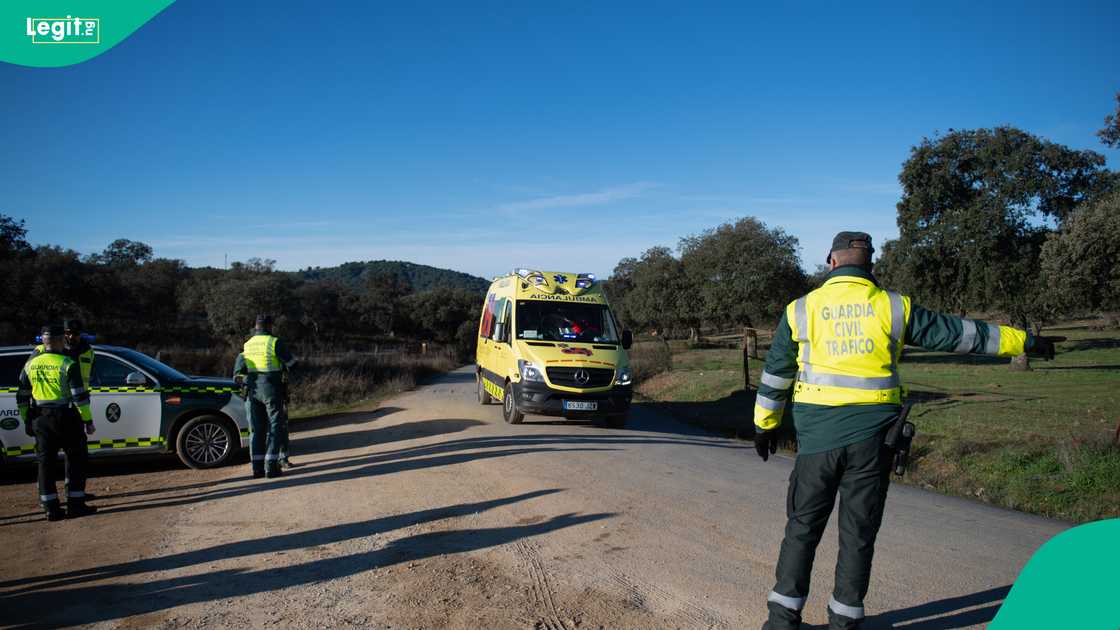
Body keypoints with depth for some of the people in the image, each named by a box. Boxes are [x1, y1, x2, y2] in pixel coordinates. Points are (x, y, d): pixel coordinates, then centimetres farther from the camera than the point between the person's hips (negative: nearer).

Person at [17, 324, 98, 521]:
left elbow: (22, 397, 11)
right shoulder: (67, 364, -11)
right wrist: (88, 420, -10)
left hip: (41, 420, 5)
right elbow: (80, 395, -15)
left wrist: (26, 420, 20)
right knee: (76, 460, 5)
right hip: (66, 418, -5)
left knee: (45, 462, 9)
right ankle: (75, 505, 4)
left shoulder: (30, 365, 6)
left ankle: (51, 508, 10)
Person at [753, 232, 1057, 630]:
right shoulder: (893, 307, 1)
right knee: (859, 531, 11)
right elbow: (959, 332, 8)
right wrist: (1024, 342, 20)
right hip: (872, 438, 0)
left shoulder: (801, 309, 2)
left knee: (803, 526, 11)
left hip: (818, 436, 0)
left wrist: (765, 425, 19)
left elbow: (775, 375, 7)